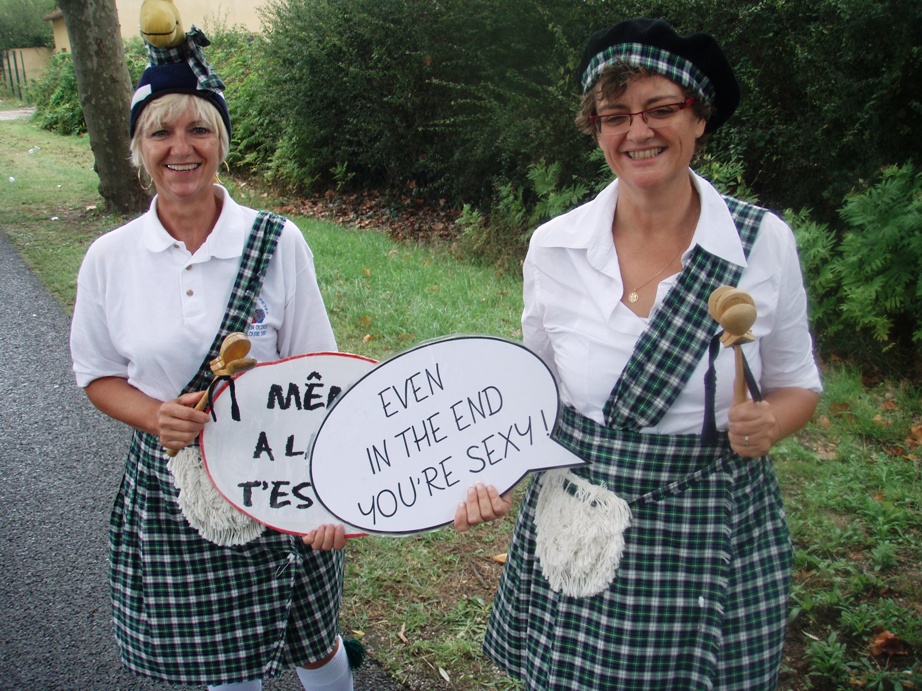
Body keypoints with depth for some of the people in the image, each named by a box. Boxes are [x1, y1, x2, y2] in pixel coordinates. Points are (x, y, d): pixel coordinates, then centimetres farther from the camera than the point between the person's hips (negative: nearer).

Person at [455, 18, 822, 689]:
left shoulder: (764, 242, -9)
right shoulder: (555, 246, -6)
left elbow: (797, 383, 4)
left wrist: (769, 423, -18)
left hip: (716, 533, -1)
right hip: (578, 527, 1)